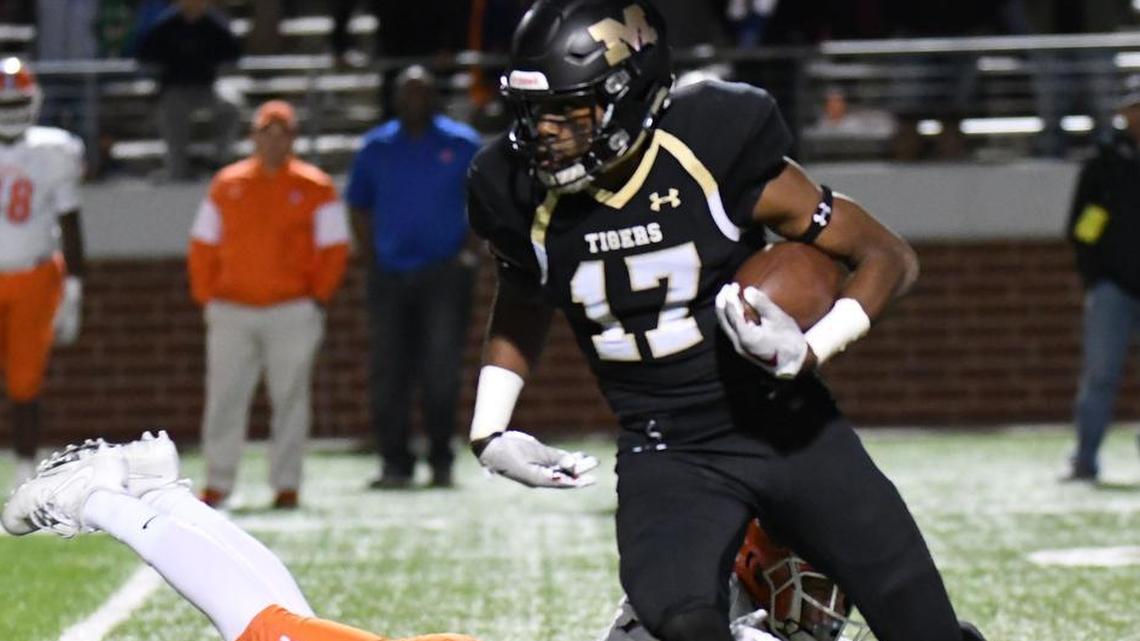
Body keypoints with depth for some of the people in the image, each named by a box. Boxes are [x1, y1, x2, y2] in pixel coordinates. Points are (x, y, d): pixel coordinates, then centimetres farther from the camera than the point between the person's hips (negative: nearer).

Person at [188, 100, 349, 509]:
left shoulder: (314, 187, 2)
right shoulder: (227, 185, 9)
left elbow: (334, 248, 3)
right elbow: (203, 246, 12)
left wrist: (317, 299, -3)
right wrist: (207, 298, 6)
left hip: (293, 311, -2)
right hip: (231, 312, 2)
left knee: (290, 398, 1)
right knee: (223, 399, 0)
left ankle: (286, 483, 7)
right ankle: (217, 482, 6)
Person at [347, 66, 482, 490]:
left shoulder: (461, 144, 3)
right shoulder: (377, 147, 9)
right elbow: (359, 207, 16)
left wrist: (466, 250, -2)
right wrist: (371, 260, 5)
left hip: (444, 274, -2)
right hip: (389, 275, 2)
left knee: (440, 371, -4)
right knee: (388, 374, 1)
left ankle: (441, 460, 4)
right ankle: (395, 463, 7)